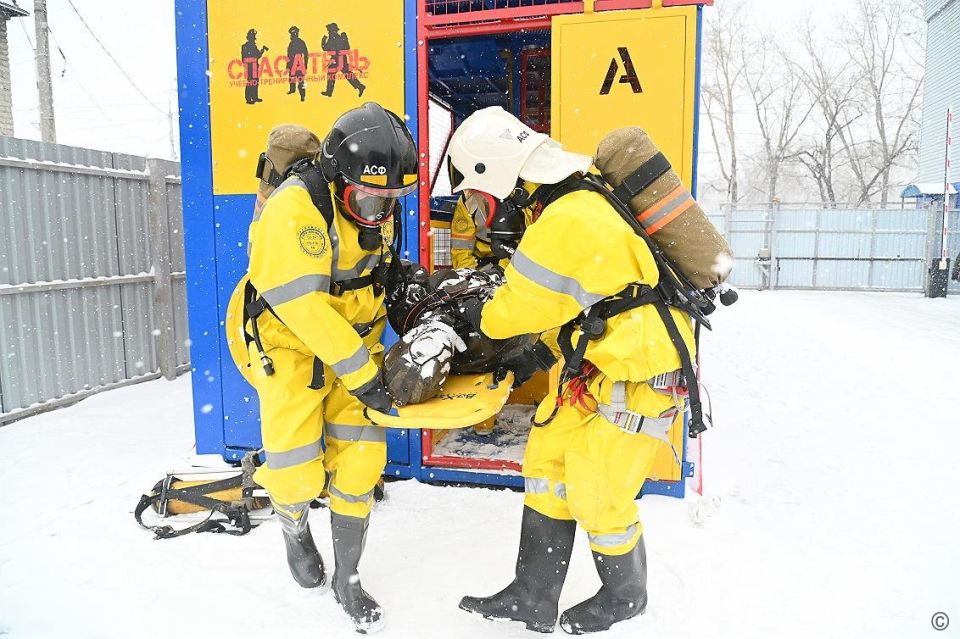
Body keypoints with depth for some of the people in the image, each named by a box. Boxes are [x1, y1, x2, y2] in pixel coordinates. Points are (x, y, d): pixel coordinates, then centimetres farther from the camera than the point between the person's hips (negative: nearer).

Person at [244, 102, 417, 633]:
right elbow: (303, 306, -30)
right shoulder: (294, 208, -24)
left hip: (355, 347, 6)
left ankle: (347, 578, 22)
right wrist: (362, 377, -28)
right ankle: (295, 531, 36)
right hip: (291, 347, -5)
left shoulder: (373, 209, 1)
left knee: (359, 461, 3)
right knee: (298, 472, -2)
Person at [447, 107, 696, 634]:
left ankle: (624, 596, 34)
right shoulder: (576, 196, 4)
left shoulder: (567, 224, -27)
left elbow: (520, 308, -15)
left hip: (639, 376, -9)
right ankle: (532, 597, 25)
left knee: (594, 496, 4)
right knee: (547, 462, 11)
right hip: (601, 363, 10)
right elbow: (542, 295, 13)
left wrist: (480, 319, 3)